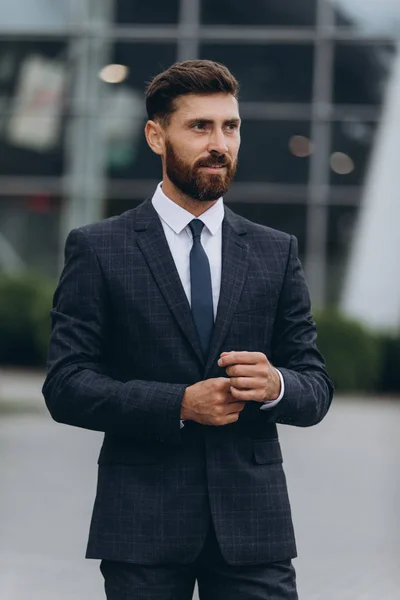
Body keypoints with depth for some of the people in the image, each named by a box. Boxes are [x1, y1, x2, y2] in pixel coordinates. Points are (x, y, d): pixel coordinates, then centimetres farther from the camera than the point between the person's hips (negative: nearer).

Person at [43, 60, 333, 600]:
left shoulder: (276, 252, 11)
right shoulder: (98, 250, 3)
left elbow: (316, 390, 10)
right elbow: (66, 385, -5)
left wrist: (275, 385, -13)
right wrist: (178, 403, -16)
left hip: (253, 522, 2)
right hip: (143, 529, -2)